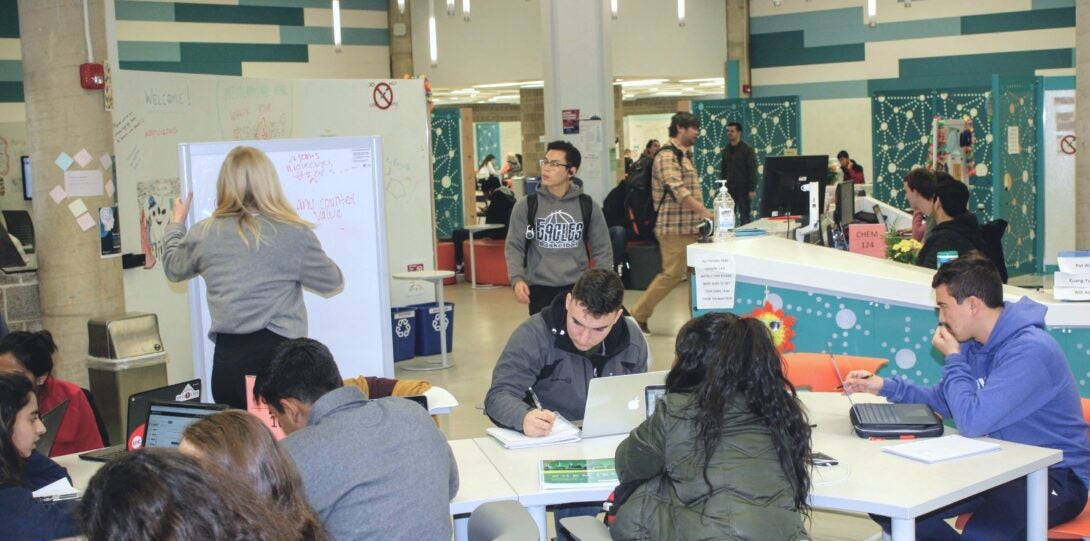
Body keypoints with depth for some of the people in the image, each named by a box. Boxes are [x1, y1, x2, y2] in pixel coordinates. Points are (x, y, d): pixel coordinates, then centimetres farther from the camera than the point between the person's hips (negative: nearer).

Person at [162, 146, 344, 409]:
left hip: (227, 357, 3)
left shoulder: (204, 234, 4)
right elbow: (332, 283, 7)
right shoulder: (294, 233, -5)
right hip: (278, 350, -3)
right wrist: (309, 246, 27)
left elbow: (173, 268, 25)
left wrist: (176, 223, 43)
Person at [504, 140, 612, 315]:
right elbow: (514, 246, 1)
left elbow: (602, 250, 8)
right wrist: (517, 279, -15)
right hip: (539, 289, 0)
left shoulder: (588, 206, 1)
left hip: (578, 288, 1)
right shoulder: (526, 205, -1)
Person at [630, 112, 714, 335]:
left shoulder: (685, 156, 18)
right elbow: (679, 192, -26)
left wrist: (701, 216, 13)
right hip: (675, 227, -9)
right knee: (673, 274, -5)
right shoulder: (667, 157, -14)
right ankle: (638, 315, 5)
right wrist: (707, 213, -31)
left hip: (689, 227, 9)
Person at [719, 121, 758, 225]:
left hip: (743, 188, -4)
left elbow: (753, 170, -9)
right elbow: (723, 170, 13)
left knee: (744, 217, 0)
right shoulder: (726, 150, 10)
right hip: (729, 188, 4)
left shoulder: (747, 149, -4)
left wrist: (752, 189, -14)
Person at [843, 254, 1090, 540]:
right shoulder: (974, 343, 5)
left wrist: (953, 358, -14)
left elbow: (972, 421, -28)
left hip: (1057, 476, -9)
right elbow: (943, 401, 20)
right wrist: (884, 386, 8)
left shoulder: (1029, 350, -24)